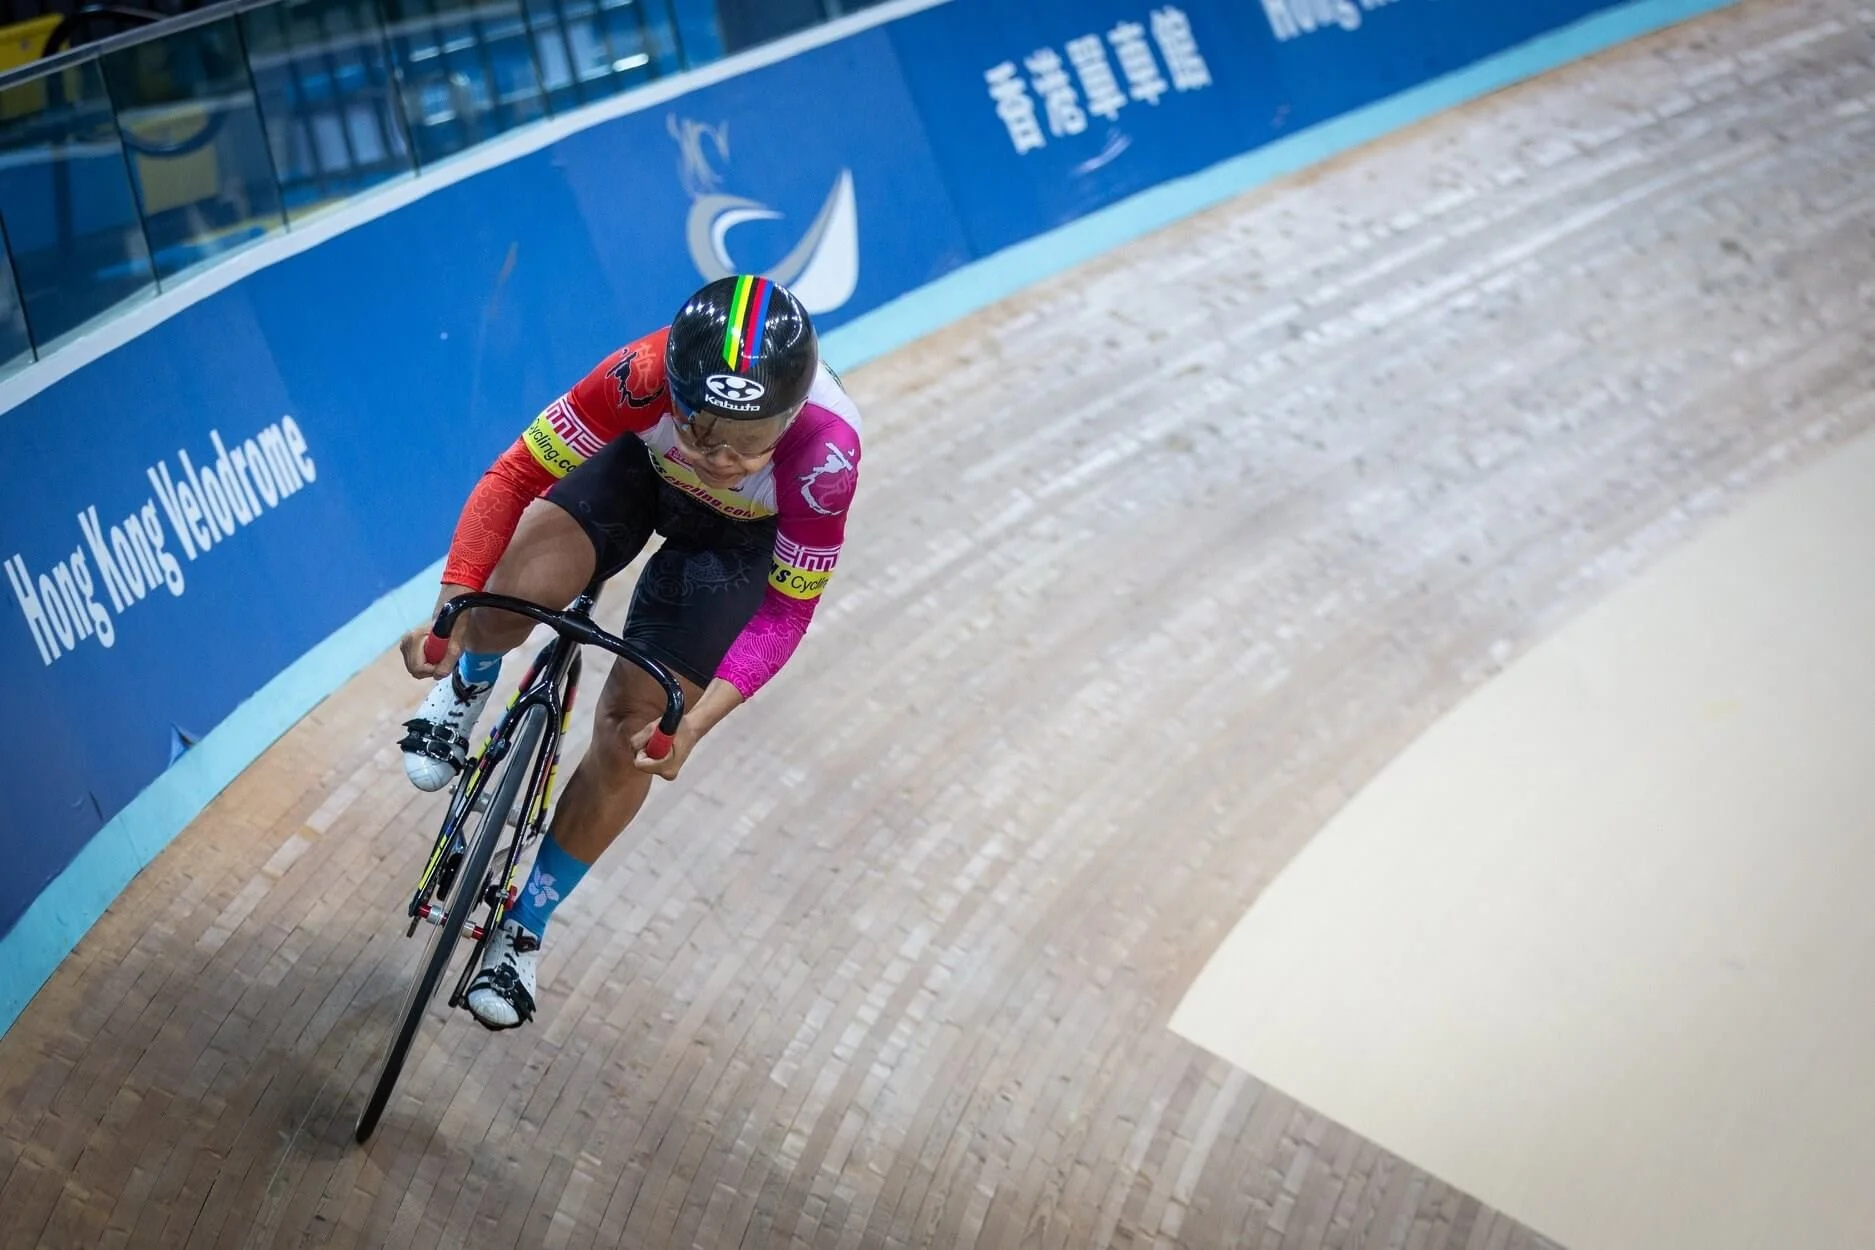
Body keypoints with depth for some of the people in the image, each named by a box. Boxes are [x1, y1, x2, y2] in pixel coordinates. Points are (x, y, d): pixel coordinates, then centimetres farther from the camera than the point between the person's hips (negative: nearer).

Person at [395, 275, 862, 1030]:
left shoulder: (825, 453, -41)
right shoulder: (647, 376, -40)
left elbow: (787, 610, -26)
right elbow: (516, 475, -30)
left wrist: (694, 725, -34)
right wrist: (452, 608, -39)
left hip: (740, 537, -1)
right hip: (643, 468, 1)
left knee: (629, 738, -2)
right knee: (516, 592, -26)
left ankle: (525, 929, 21)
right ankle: (466, 685, 13)